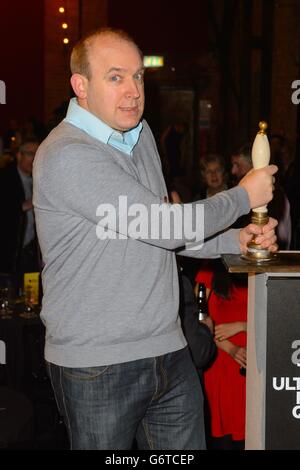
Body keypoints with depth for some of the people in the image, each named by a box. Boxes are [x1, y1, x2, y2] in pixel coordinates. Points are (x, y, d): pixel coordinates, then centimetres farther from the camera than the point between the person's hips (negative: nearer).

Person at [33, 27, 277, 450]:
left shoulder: (140, 134, 10)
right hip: (97, 368, -7)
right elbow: (167, 227, -20)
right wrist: (243, 197, -6)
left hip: (168, 351, 7)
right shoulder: (67, 156, -19)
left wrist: (235, 240, 4)